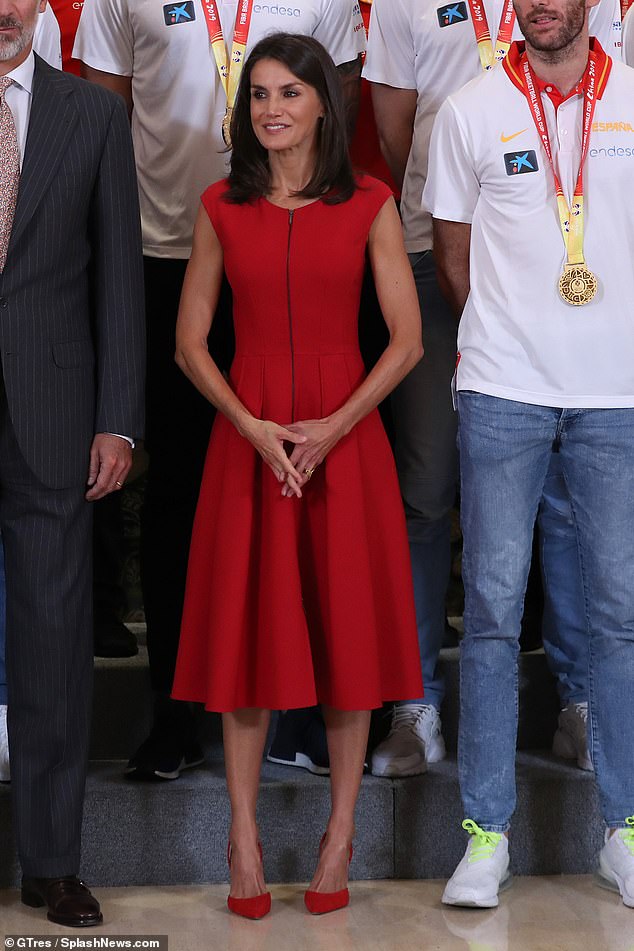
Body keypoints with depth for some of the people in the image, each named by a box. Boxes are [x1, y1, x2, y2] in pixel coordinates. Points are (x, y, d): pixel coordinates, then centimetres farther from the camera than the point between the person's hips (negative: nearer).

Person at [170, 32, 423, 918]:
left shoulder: (370, 205, 0)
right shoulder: (222, 209, 4)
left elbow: (409, 340, -2)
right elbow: (189, 343, 4)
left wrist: (330, 428, -13)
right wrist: (254, 428, -10)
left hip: (344, 439, -1)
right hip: (247, 438, 1)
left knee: (346, 628, 4)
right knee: (248, 628, 2)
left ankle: (341, 833, 16)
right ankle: (245, 837, 13)